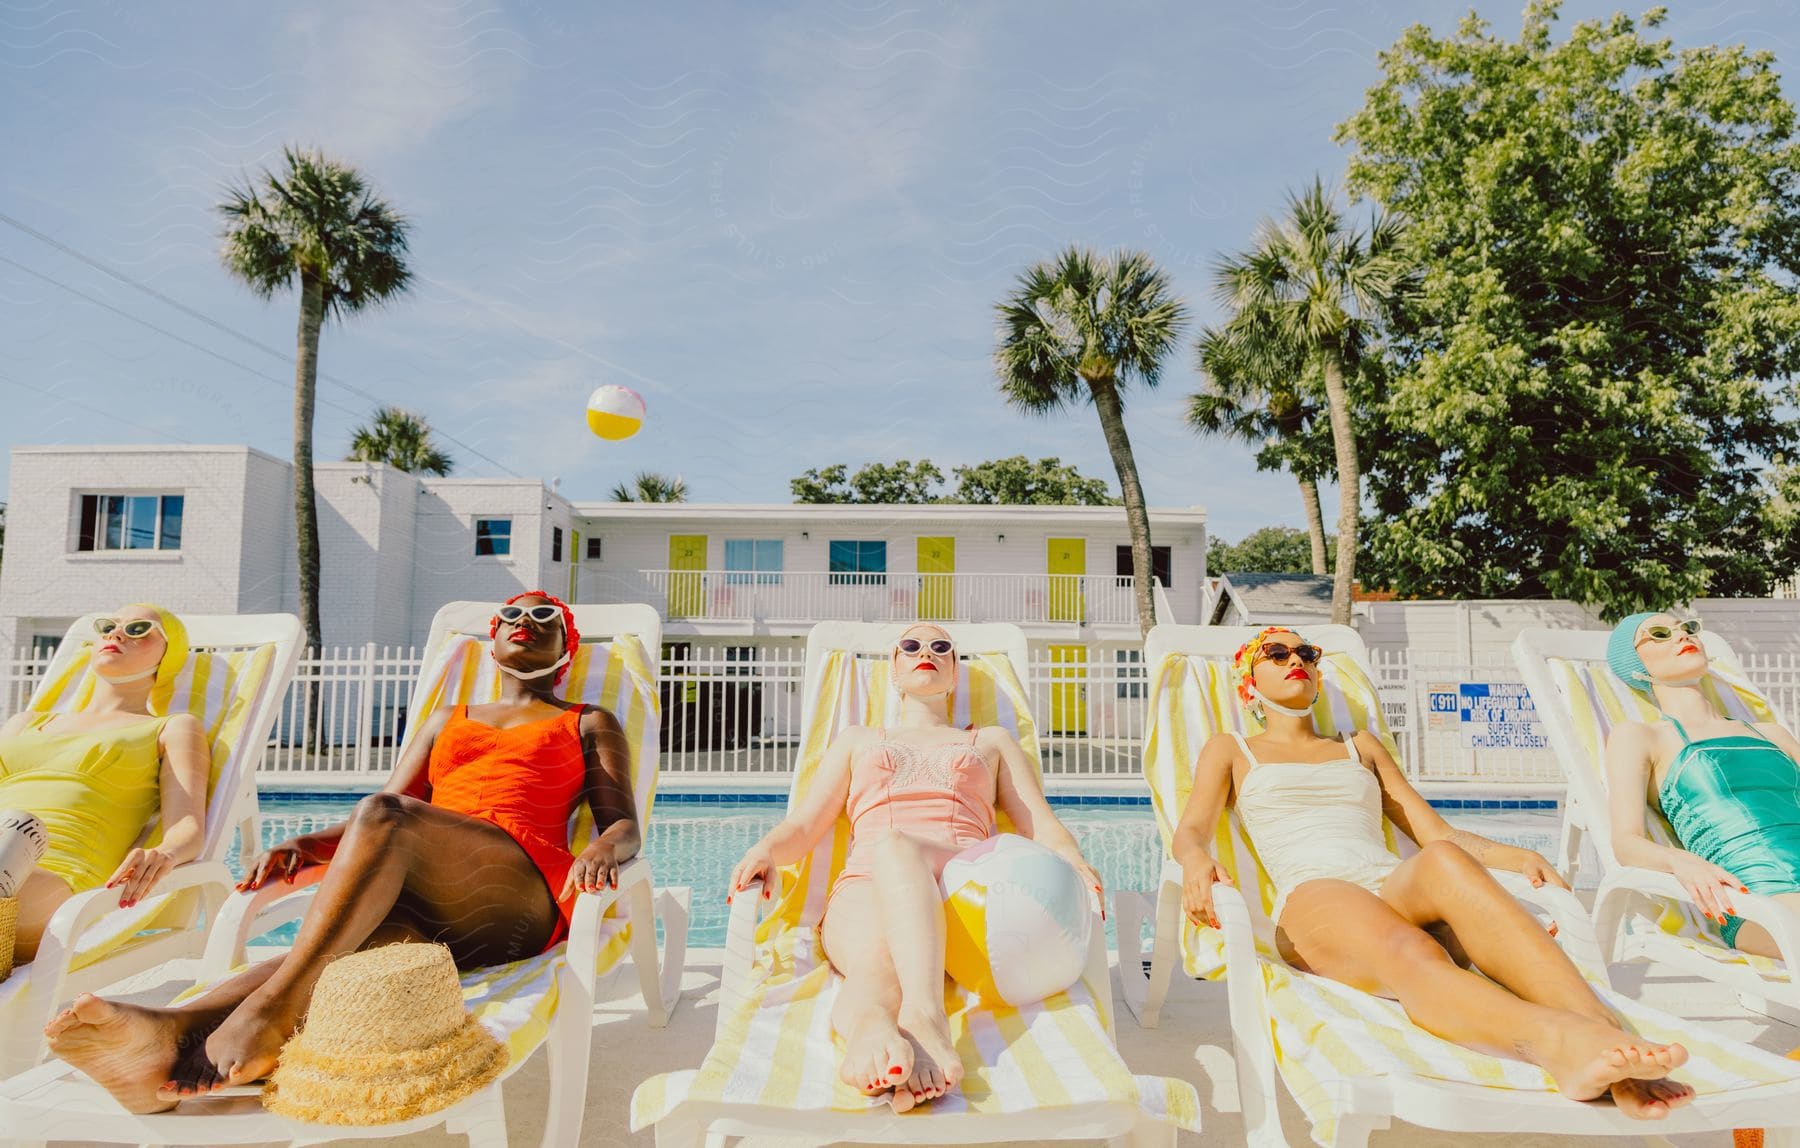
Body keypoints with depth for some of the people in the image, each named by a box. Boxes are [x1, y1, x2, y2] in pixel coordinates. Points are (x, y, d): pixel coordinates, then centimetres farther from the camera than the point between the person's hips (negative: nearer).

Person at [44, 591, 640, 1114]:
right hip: (418, 896, 4)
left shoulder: (589, 725, 21)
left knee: (385, 814, -31)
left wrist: (603, 850, -18)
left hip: (525, 888, -3)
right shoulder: (448, 719, 33)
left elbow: (623, 825, 8)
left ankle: (267, 1012, -41)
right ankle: (173, 1034, -56)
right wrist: (304, 846, 2)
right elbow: (380, 823, 23)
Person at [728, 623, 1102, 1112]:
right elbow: (803, 825, 23)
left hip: (964, 890, -1)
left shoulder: (992, 741, 33)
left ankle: (865, 1021, -63)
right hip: (866, 888, 1)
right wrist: (764, 849, -2)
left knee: (895, 846, -39)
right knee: (880, 958, -39)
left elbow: (1042, 824, 19)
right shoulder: (856, 741, 35)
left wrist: (1073, 862, -5)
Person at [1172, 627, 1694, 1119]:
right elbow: (1191, 830, 5)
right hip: (1310, 896, -2)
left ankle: (1611, 1048, -51)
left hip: (1394, 886, 3)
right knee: (1408, 953, -38)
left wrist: (1518, 856, 3)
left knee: (1444, 859, -35)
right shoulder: (1229, 750, 22)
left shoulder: (1361, 745, 31)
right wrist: (1196, 860, -21)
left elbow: (1438, 832, 24)